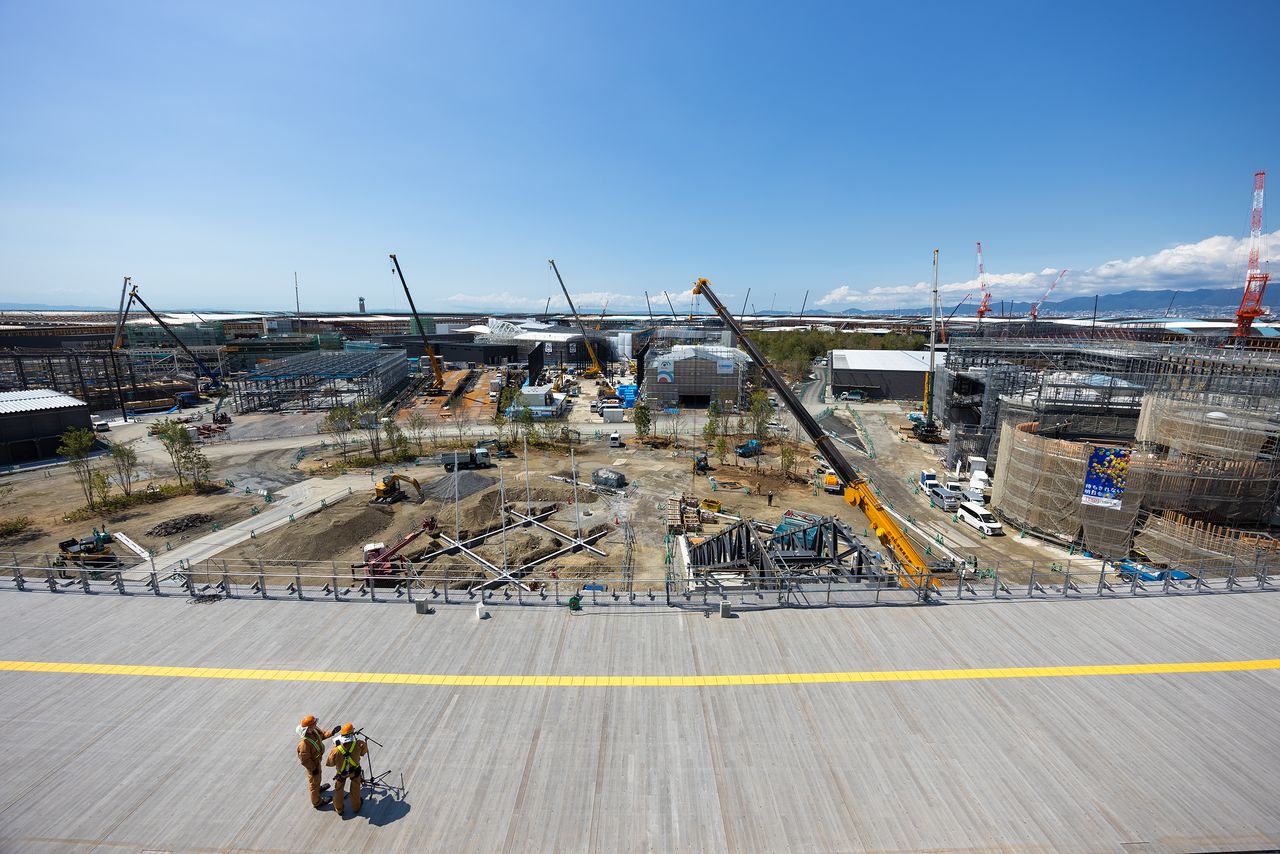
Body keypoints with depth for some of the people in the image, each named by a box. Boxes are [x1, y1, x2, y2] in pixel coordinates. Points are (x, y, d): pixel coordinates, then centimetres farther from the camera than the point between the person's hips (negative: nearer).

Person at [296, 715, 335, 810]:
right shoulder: (304, 743, -42)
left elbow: (323, 734, 0)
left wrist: (332, 732, -18)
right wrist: (313, 769, -18)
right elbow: (305, 759, -29)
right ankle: (316, 802, 39)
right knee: (314, 781, 16)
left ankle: (318, 788, 61)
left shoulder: (315, 730, -21)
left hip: (317, 760, 7)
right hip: (312, 764, -7)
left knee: (318, 776, 33)